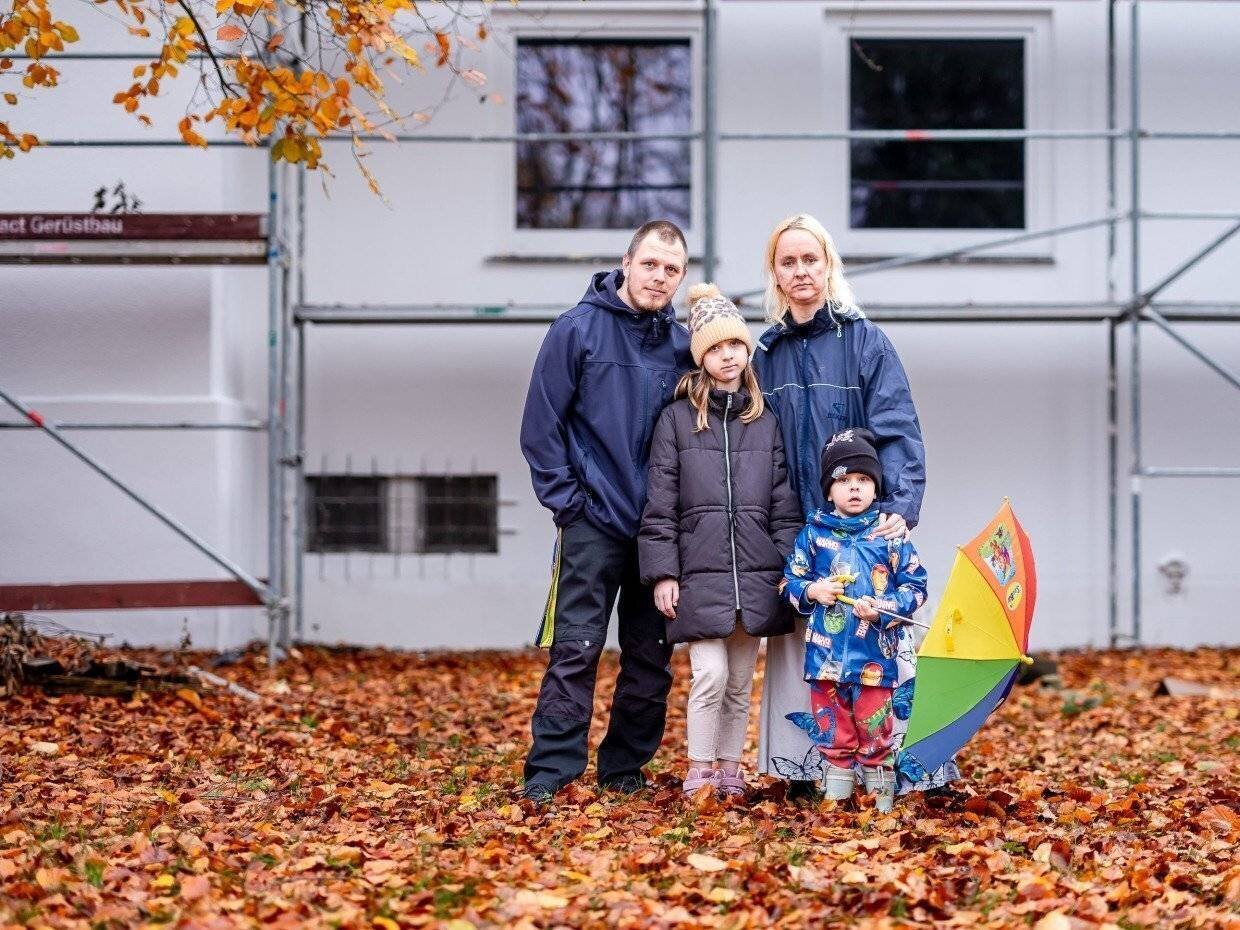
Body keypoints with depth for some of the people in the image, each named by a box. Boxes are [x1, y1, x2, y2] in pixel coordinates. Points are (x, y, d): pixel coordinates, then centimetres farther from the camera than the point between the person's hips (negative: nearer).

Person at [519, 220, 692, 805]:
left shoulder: (681, 345, 8)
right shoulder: (578, 329, -3)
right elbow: (541, 425, -4)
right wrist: (566, 500, -8)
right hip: (593, 524, -4)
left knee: (651, 658, 8)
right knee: (575, 651, -7)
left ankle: (625, 769, 18)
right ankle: (549, 772, -3)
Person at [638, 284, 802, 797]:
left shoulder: (766, 422, 10)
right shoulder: (677, 419, 2)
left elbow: (784, 503, 9)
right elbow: (660, 503, 0)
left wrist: (791, 567, 2)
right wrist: (662, 572, -5)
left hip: (756, 575, 3)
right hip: (699, 574, -3)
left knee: (741, 682, 8)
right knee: (710, 675, -9)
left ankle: (730, 769, 21)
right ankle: (698, 773, 4)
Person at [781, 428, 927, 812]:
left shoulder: (891, 536, 1)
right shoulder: (813, 534, 5)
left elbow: (915, 585, 1)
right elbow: (791, 580, 12)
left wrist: (883, 608, -13)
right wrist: (812, 591, -9)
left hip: (874, 653, -2)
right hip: (826, 651, 2)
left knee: (875, 729, 2)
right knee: (831, 729, 8)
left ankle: (882, 796, 12)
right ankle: (835, 797, 17)